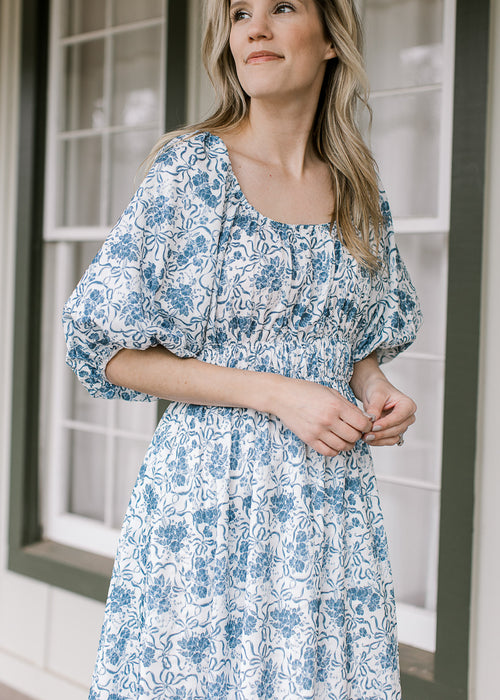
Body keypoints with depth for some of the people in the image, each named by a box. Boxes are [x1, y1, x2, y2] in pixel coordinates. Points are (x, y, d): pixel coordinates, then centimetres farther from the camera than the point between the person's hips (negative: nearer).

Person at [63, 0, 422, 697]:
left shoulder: (359, 193, 6)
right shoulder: (191, 168, -7)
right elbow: (114, 350, -9)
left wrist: (372, 386, -4)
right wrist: (273, 393, -17)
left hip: (334, 496, 4)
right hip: (208, 492, -4)